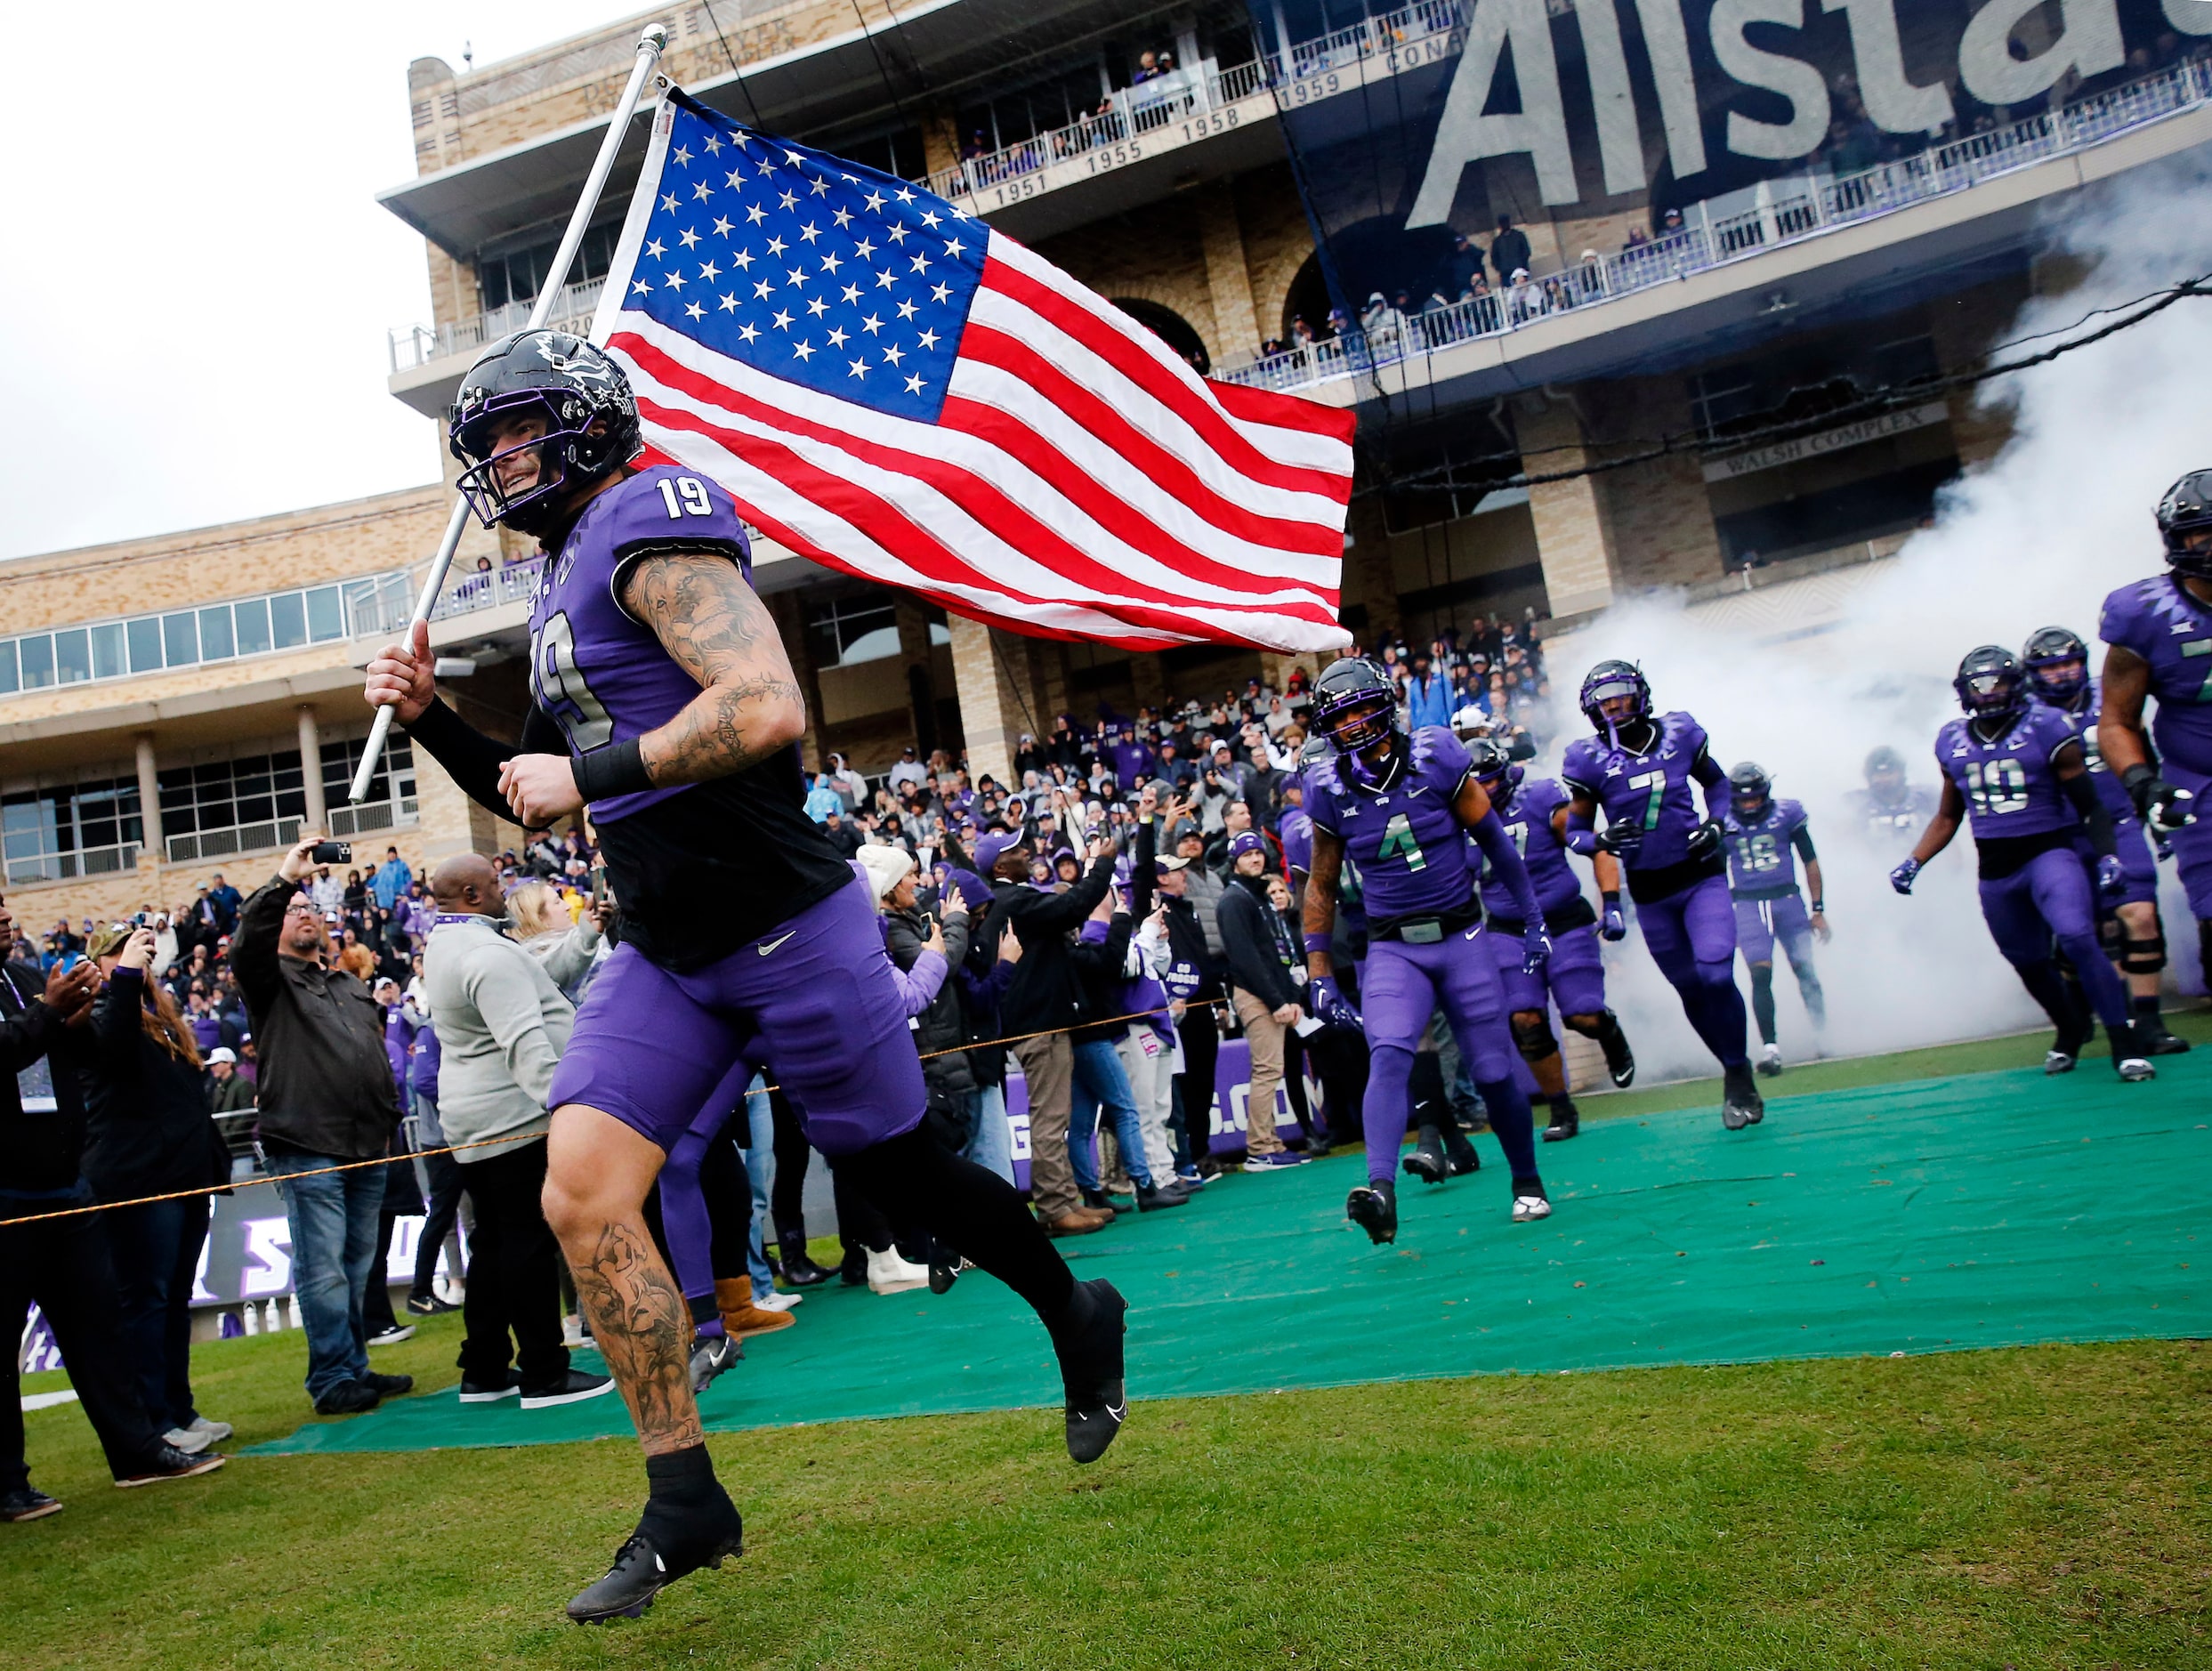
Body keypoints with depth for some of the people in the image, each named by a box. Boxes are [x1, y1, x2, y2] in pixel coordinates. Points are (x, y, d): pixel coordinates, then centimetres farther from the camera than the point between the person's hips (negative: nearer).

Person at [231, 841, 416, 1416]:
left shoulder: (349, 986, 23)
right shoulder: (269, 977, 4)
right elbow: (247, 942, -19)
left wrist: (388, 1120, 19)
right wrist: (282, 881, -25)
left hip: (367, 1148, 6)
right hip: (306, 1147, -6)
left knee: (357, 1266, 11)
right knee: (322, 1270, -6)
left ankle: (355, 1368, 19)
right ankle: (333, 1380, 0)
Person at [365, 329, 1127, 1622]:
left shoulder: (651, 521, -12)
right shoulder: (567, 582, 17)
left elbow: (768, 707, -27)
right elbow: (546, 798, 24)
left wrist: (587, 769, -19)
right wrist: (432, 719, 10)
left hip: (784, 925, -8)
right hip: (667, 954, 9)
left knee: (901, 1173, 6)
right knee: (583, 1195, -3)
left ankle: (1080, 1322, 34)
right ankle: (687, 1507, 9)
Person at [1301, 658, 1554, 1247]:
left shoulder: (1435, 759, -8)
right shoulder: (1331, 790, -3)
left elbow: (1494, 840, 3)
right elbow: (1321, 886, 8)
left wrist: (1533, 920, 6)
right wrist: (1319, 976, 5)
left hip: (1462, 938, 0)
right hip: (1393, 950, 0)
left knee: (1493, 1071, 4)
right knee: (1388, 1056, -23)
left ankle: (1528, 1182, 27)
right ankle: (1381, 1191, -34)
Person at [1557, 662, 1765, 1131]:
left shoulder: (1680, 734, -2)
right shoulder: (1590, 760, -7)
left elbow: (1716, 782, 16)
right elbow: (1572, 831, -3)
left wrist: (1715, 823, -2)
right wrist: (1601, 841, -24)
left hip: (1701, 877, -1)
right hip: (1650, 893, 1)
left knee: (1716, 976, -17)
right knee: (1691, 991, 9)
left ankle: (1738, 1075, 3)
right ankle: (1736, 1071, 29)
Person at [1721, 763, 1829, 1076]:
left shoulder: (1788, 815, 0)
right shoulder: (1723, 825, 1)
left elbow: (1811, 862, 7)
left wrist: (1817, 909, 5)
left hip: (1788, 900, 1)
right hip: (1749, 906, -1)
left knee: (1806, 971, 3)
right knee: (1761, 975, -13)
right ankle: (1769, 1047, -13)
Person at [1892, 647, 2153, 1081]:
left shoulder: (2046, 731, -7)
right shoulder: (1953, 743, 7)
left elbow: (2089, 805, -4)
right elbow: (1948, 816, 17)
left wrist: (2107, 856, -18)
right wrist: (1913, 863, 7)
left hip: (2048, 853, -4)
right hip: (1995, 870, 4)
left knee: (2077, 939, -25)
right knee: (2029, 964, 12)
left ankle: (2125, 1044, -15)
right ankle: (2071, 1031, 38)